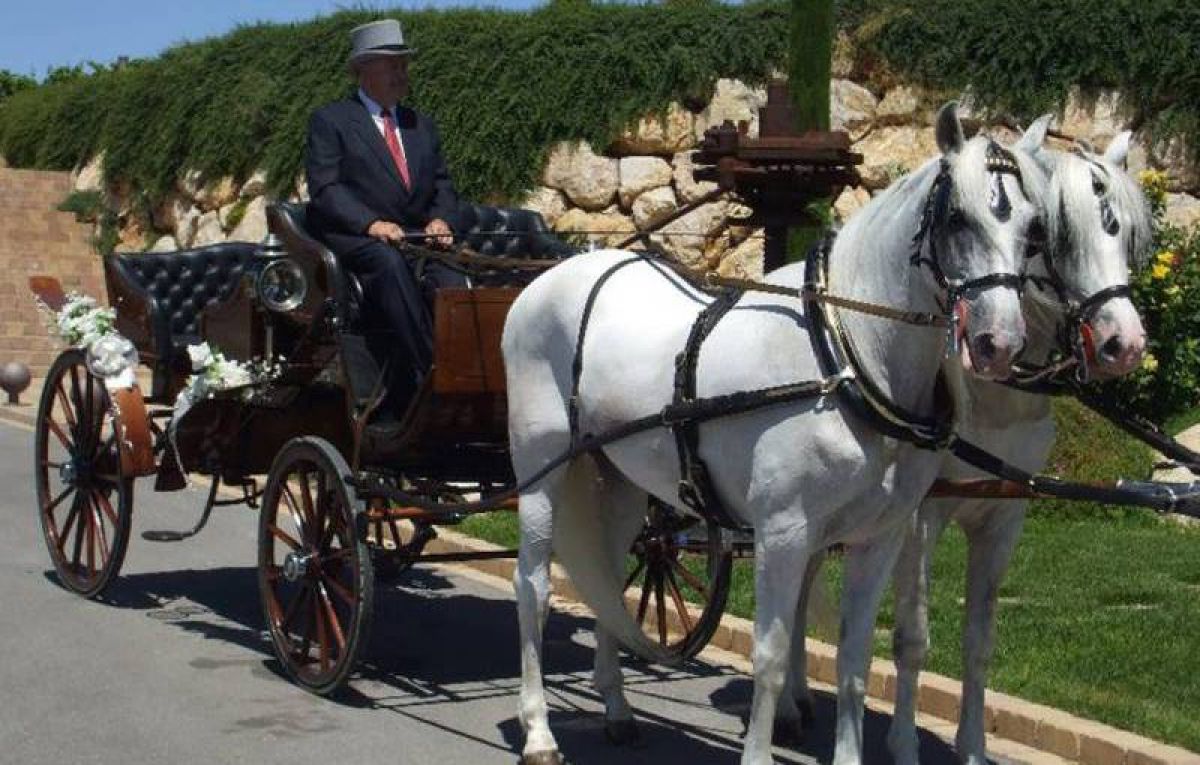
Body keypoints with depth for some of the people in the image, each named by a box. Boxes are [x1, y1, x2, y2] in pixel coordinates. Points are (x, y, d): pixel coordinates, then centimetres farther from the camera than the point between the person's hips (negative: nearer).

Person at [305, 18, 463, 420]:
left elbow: (443, 185, 20)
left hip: (416, 237, 5)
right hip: (351, 239, -4)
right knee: (390, 263, -38)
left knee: (452, 280, -27)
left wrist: (440, 219, -3)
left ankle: (397, 401, -27)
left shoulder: (422, 126, 24)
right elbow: (324, 187, -6)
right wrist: (370, 223, -22)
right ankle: (432, 374, -38)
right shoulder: (330, 121, 6)